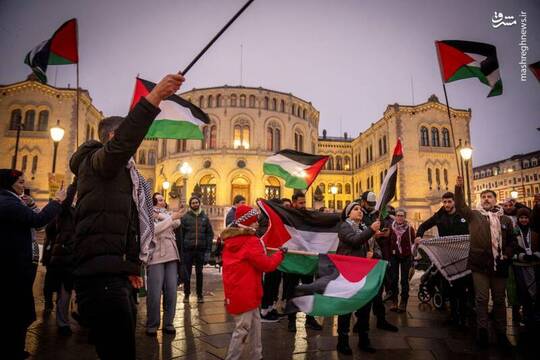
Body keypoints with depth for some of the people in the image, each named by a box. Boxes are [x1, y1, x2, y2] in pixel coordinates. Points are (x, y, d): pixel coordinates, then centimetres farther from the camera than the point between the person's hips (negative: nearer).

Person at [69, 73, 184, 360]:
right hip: (102, 276, -10)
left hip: (116, 274, 10)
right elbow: (121, 144, -26)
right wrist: (153, 98, -34)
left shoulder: (121, 173, 28)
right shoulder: (96, 160, 0)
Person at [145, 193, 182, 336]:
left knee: (171, 291, 4)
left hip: (171, 256, 5)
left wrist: (161, 216, -8)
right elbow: (154, 229, -16)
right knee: (155, 293, -4)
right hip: (156, 257, -5)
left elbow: (177, 223, -2)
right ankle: (152, 325, 10)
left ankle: (168, 323, 15)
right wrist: (171, 218, -15)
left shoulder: (167, 214, 18)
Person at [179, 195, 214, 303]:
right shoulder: (185, 217, 2)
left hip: (201, 249, 1)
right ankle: (186, 294, 20)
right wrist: (181, 249, -10)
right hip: (188, 249, -1)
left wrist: (208, 249, -4)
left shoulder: (205, 217, 6)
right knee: (187, 273, 7)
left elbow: (210, 234, 4)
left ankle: (200, 294, 20)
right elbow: (180, 234, -2)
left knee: (199, 272, 10)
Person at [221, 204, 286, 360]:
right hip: (244, 293, -9)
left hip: (236, 290, 9)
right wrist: (280, 253, -4)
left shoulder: (231, 240, 8)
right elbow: (267, 265, -17)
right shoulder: (251, 241, -19)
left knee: (255, 324, 19)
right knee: (243, 330, 2)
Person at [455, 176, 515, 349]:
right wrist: (459, 189, -25)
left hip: (499, 265, 2)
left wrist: (506, 255, 0)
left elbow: (511, 241, 16)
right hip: (480, 263, -2)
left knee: (499, 300, 12)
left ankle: (501, 333, 23)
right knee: (482, 299, 2)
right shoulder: (474, 215, 6)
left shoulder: (505, 220, 12)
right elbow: (460, 206, -11)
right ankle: (482, 331, 12)